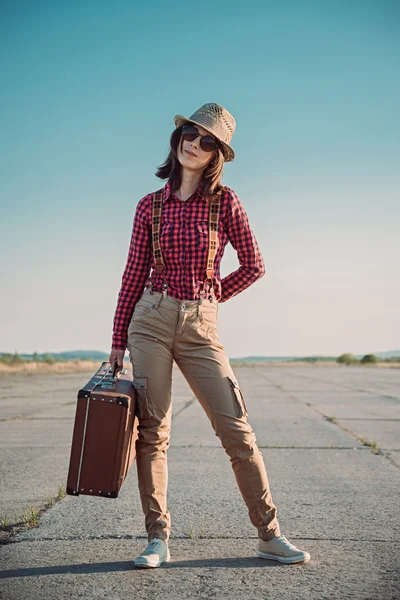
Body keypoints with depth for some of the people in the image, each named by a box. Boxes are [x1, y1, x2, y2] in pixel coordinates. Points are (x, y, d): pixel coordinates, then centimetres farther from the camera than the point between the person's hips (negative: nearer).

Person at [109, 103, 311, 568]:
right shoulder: (151, 206, 6)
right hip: (150, 320, 1)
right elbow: (134, 274, 9)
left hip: (200, 326, -1)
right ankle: (157, 539, 11)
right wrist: (118, 340, 8)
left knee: (236, 428, -3)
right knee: (152, 430, 0)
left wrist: (210, 297, 10)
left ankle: (269, 535, 8)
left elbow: (254, 266, 8)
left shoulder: (225, 202, 1)